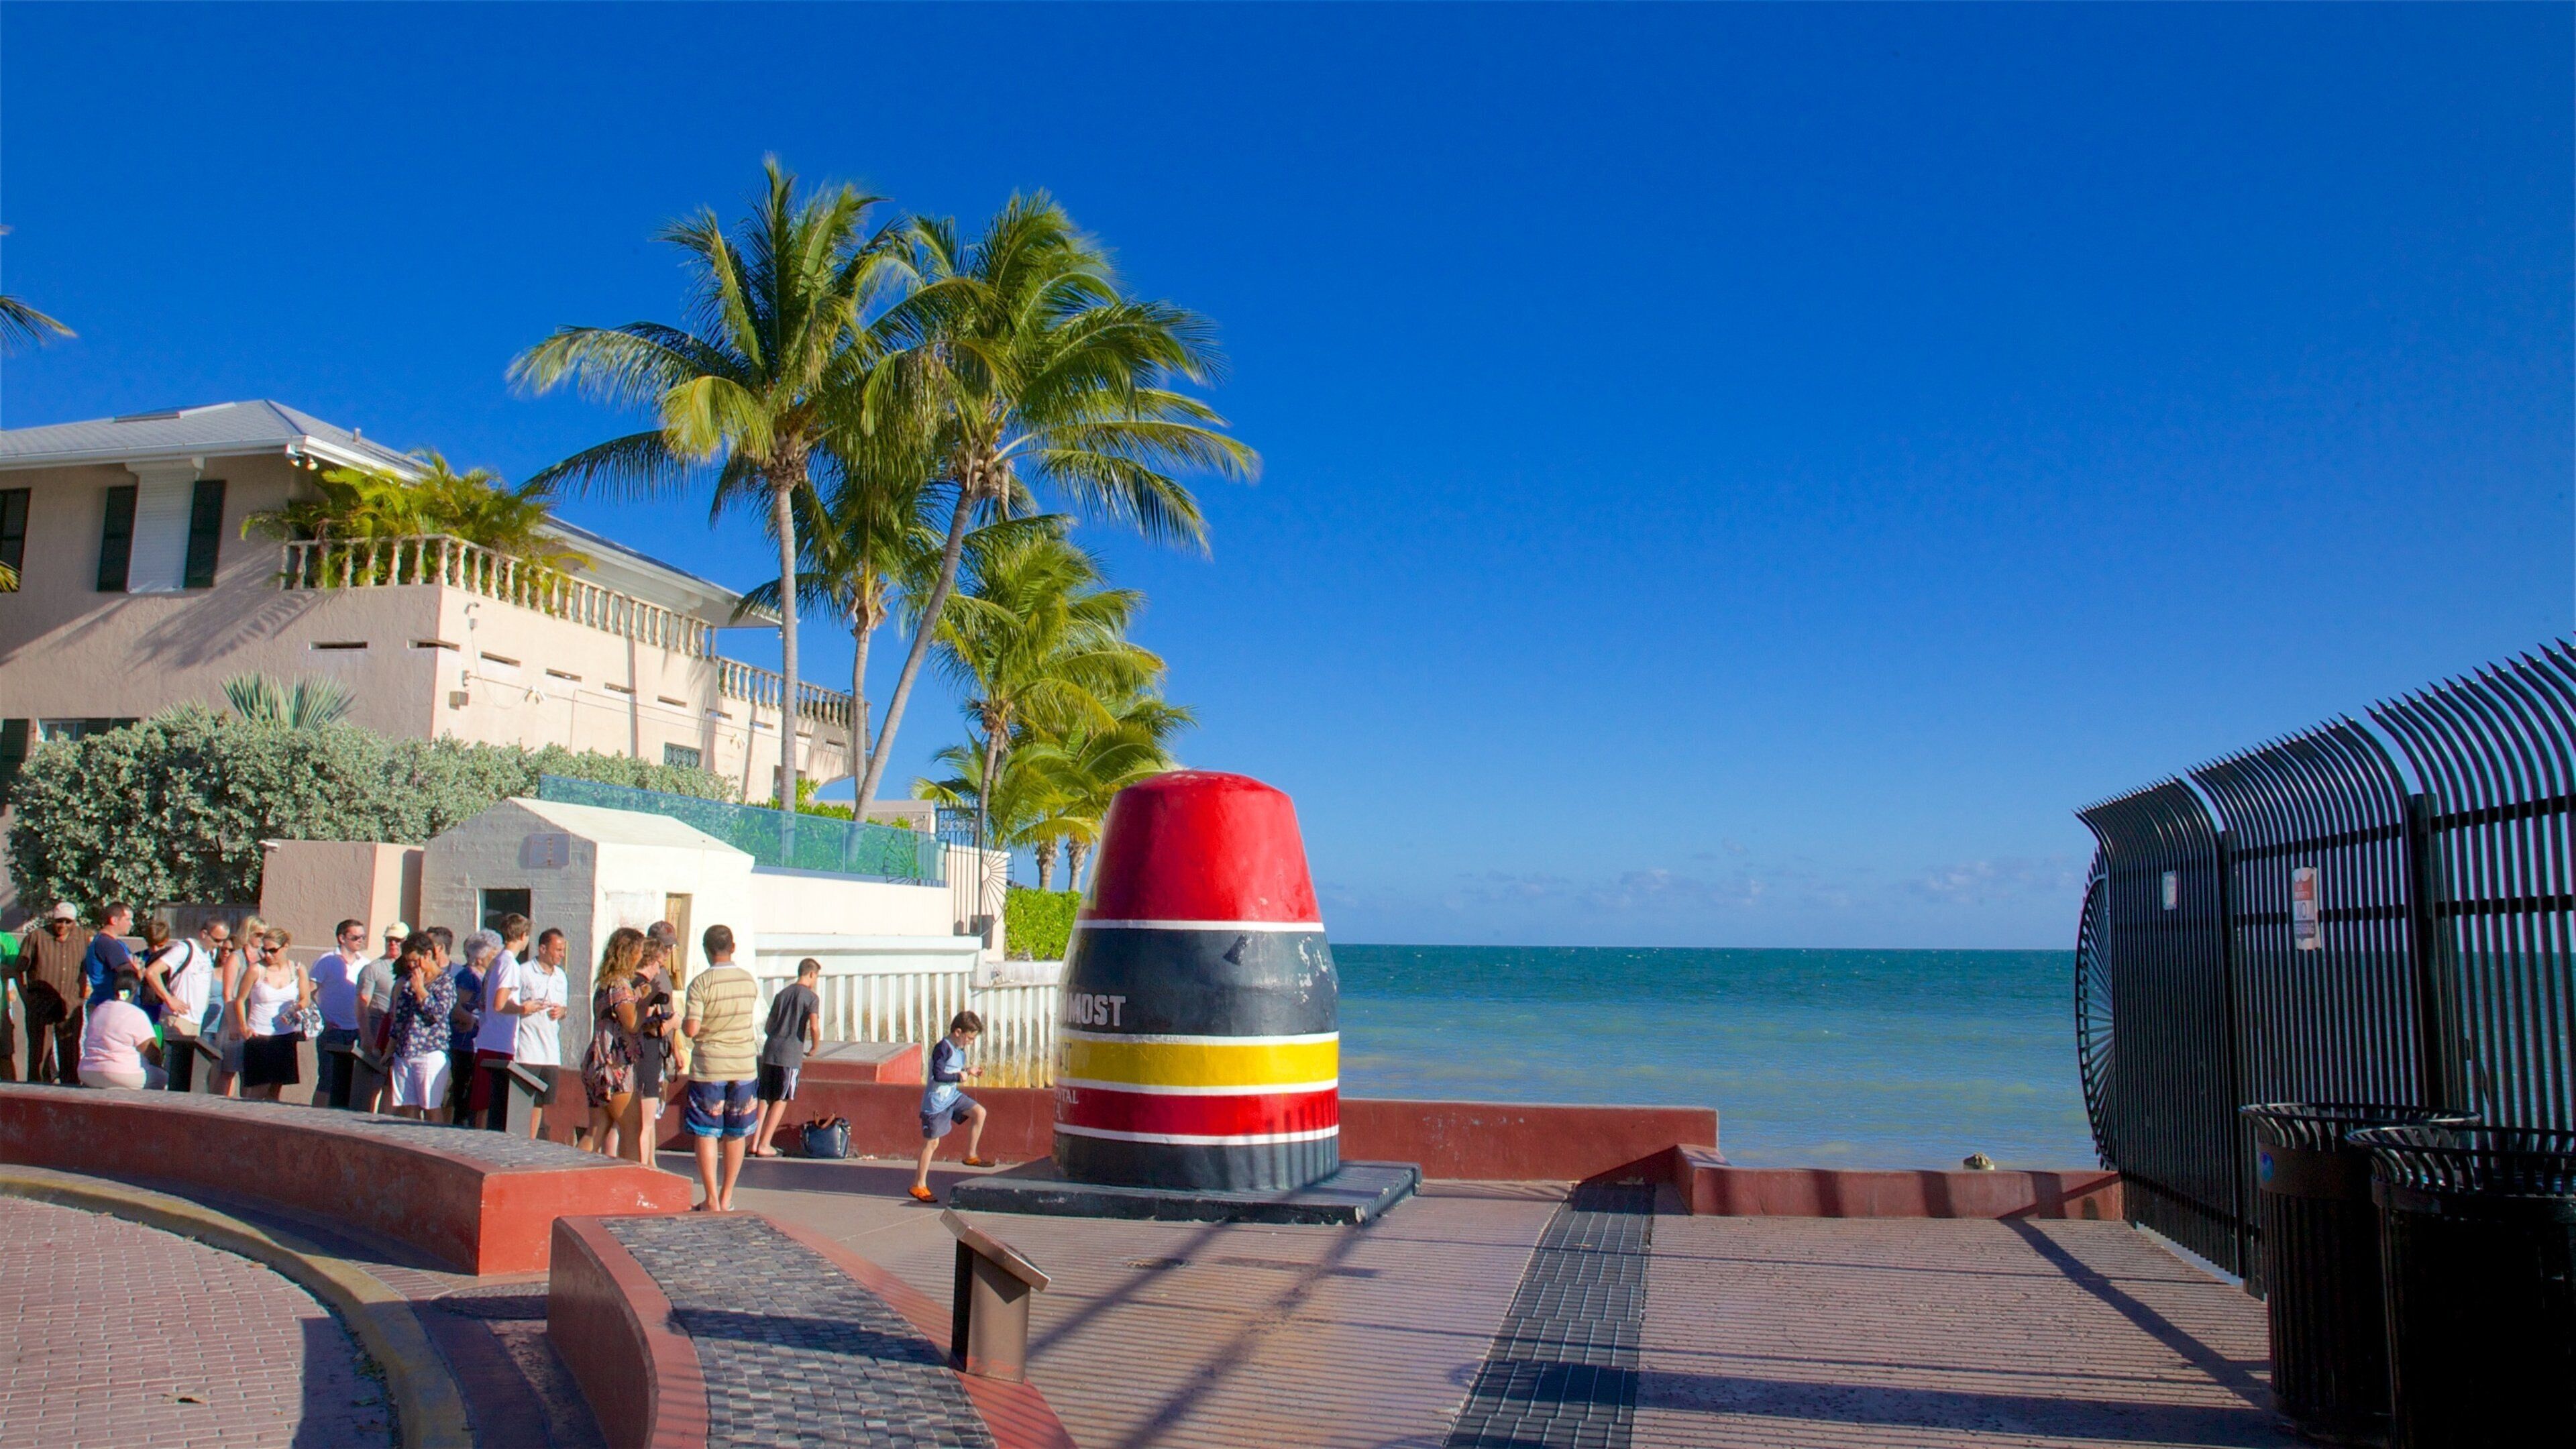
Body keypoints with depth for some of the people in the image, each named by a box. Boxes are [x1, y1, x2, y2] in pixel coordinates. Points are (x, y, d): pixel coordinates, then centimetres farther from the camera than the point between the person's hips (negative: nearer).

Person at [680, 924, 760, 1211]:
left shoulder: (701, 984, -12)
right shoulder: (749, 981, 2)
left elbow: (691, 1030, -16)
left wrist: (681, 1021, 5)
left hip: (708, 1067, -4)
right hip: (744, 1066, 4)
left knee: (706, 1134, 4)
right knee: (736, 1134, 12)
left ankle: (712, 1201, 2)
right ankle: (727, 1198, 19)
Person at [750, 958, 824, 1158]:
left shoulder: (781, 995, 17)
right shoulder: (811, 997, -1)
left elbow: (768, 1028, 19)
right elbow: (814, 1027, -14)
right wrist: (815, 1047, 3)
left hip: (770, 1051, 5)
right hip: (791, 1054, -5)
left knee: (764, 1099, 10)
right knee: (780, 1100, 3)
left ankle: (755, 1142, 8)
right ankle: (764, 1145, 2)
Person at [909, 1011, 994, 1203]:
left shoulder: (959, 1050, 8)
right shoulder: (943, 1048, -21)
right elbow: (938, 1075, -29)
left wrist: (968, 1071, 6)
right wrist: (960, 1076, -19)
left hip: (952, 1095, 8)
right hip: (937, 1102, -8)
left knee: (979, 1112, -5)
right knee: (932, 1143, -1)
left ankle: (971, 1155, 8)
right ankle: (918, 1185, 10)